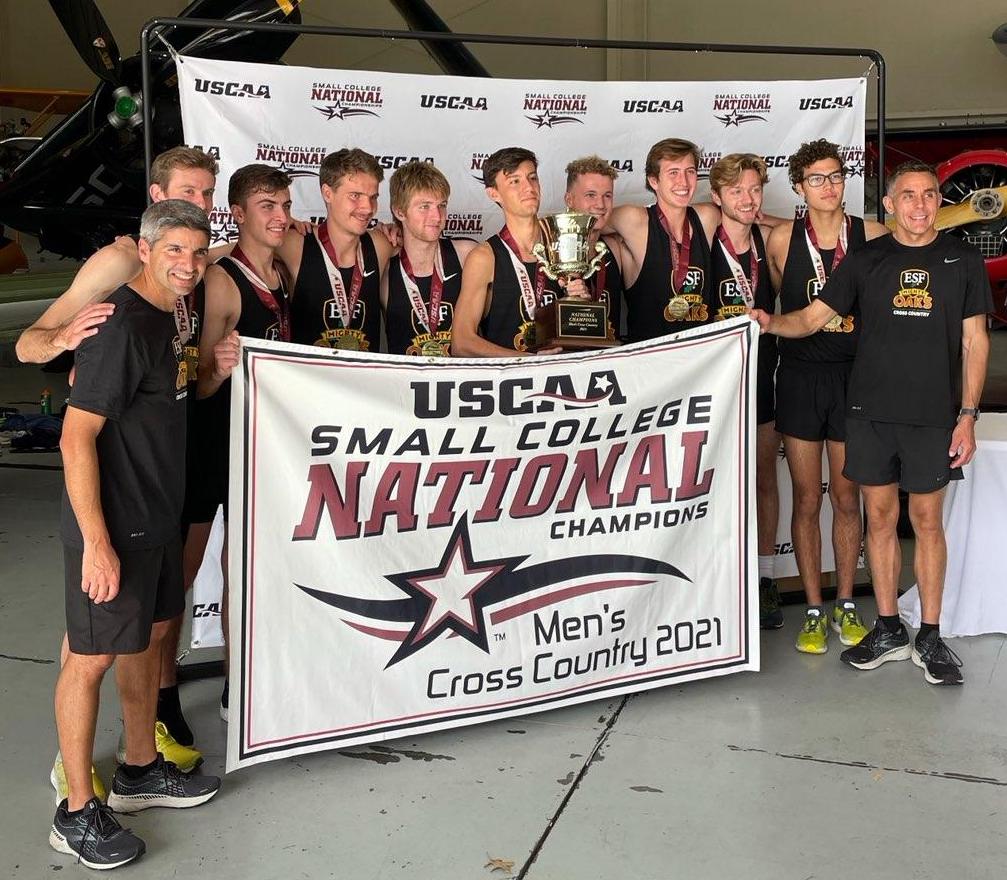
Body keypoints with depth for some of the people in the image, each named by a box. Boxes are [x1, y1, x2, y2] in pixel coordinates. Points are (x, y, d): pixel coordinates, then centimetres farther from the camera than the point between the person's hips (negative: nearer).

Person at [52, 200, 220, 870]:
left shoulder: (163, 318, 8)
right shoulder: (122, 326, -21)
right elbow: (77, 437, -24)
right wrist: (96, 542, -25)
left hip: (157, 515, 10)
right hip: (113, 525, -10)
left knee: (150, 634, 19)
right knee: (93, 657, 1)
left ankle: (142, 771, 37)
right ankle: (77, 813, 15)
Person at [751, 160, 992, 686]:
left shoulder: (962, 260, 5)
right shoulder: (866, 260, 6)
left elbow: (974, 341, 5)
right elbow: (814, 316, 3)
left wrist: (967, 414, -2)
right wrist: (771, 323, -18)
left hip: (933, 415, -1)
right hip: (870, 411, 1)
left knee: (927, 521, 5)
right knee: (880, 518, 7)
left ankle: (930, 638, 16)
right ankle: (888, 631, 19)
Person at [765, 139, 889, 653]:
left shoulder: (872, 236, -1)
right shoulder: (783, 239, -1)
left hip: (853, 375, 1)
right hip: (800, 376, 0)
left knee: (846, 498, 9)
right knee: (807, 500, 4)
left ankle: (845, 606, 24)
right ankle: (814, 611, 16)